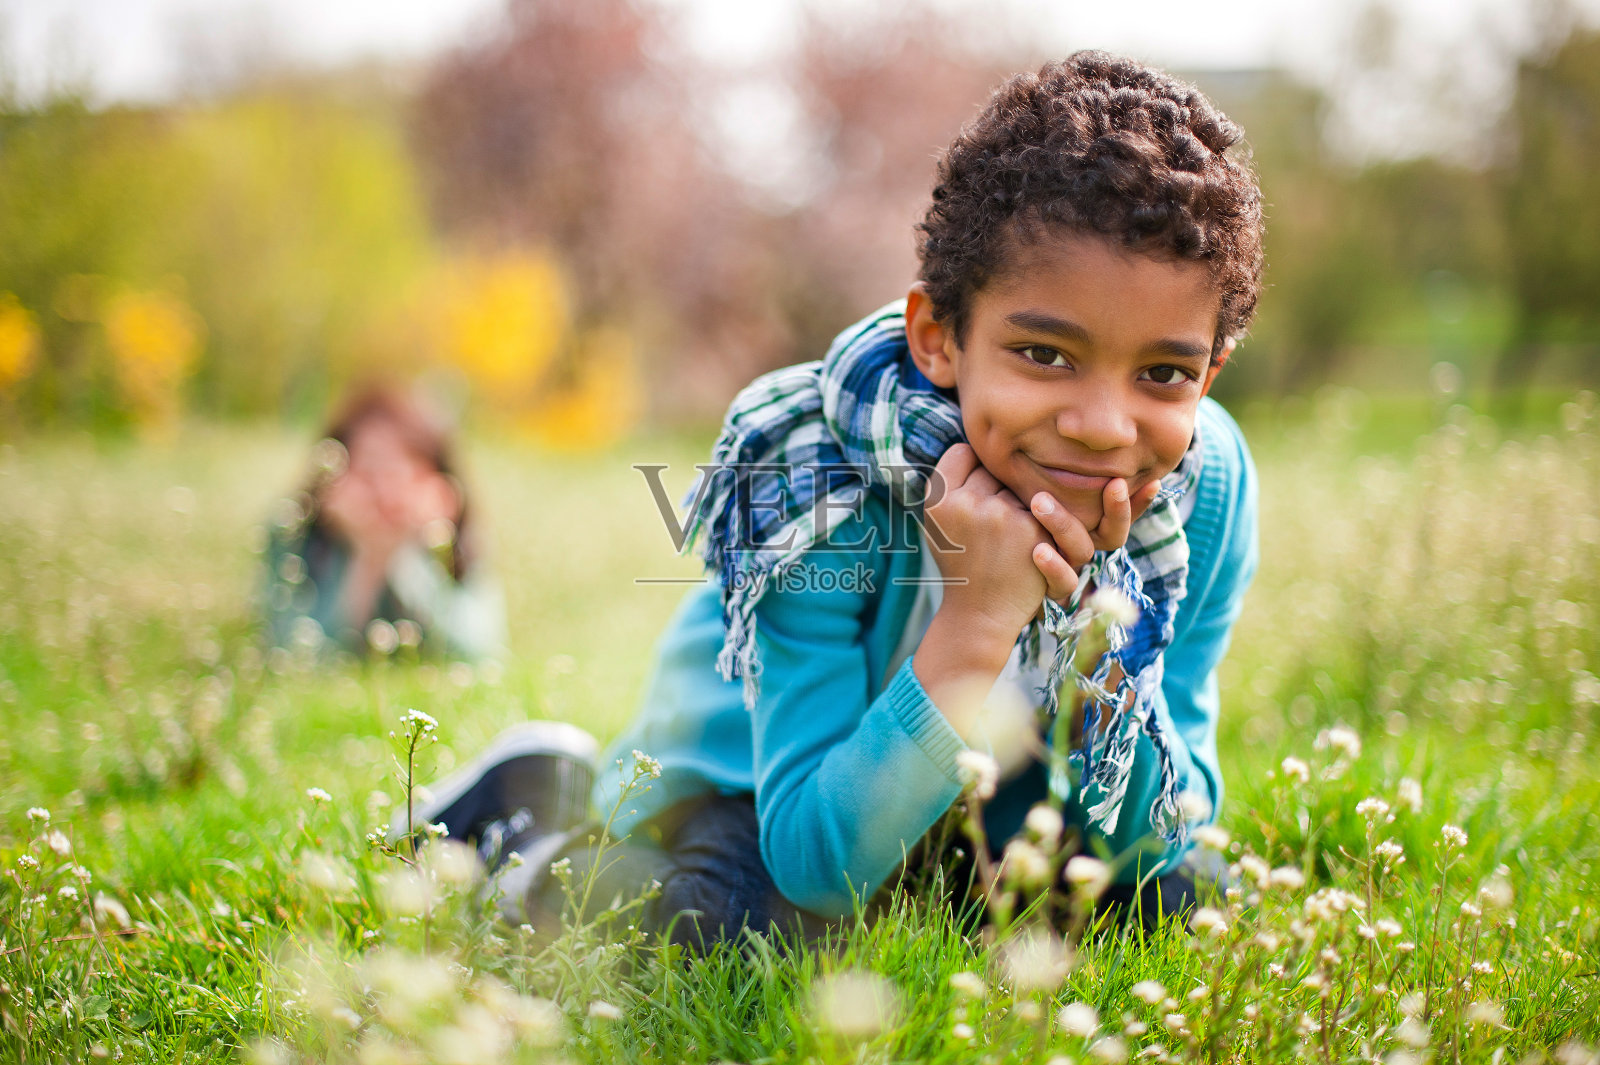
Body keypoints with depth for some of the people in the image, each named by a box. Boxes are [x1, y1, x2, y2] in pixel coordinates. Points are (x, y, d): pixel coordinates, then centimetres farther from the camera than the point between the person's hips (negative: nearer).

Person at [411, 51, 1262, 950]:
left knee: (1168, 896, -14)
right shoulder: (817, 473, -35)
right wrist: (977, 619, -46)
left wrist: (1100, 615, -37)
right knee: (759, 919, -30)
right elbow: (816, 860, -36)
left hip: (996, 786, 5)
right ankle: (530, 842, 4)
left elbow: (1153, 839, -20)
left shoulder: (1205, 483, -25)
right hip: (754, 768, -4)